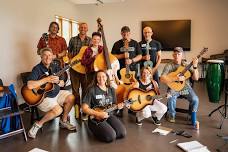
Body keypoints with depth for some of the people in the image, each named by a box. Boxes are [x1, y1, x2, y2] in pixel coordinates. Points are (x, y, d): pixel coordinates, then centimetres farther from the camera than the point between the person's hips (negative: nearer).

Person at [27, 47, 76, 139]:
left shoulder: (55, 67, 6)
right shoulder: (37, 69, -14)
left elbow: (62, 84, 9)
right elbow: (30, 85, -29)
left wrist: (58, 81, -15)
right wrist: (46, 80, -27)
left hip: (56, 93, 7)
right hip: (42, 97, -7)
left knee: (71, 98, -11)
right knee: (58, 110, -27)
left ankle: (63, 121, 8)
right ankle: (38, 124, -4)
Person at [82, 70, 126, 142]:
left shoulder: (111, 90, 7)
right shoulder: (92, 90, -10)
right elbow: (84, 108, -13)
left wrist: (117, 106, -7)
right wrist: (98, 114, -21)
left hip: (108, 115, 5)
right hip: (95, 118, -5)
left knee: (122, 133, -14)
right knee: (111, 136, -24)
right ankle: (96, 131, 7)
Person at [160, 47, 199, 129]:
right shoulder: (169, 66, -3)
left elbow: (196, 78, -1)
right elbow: (162, 79, -14)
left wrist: (195, 67, -15)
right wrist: (175, 78, -23)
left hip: (186, 87, 2)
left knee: (195, 99, -23)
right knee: (171, 99, -32)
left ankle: (193, 119, 6)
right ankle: (171, 115, 1)